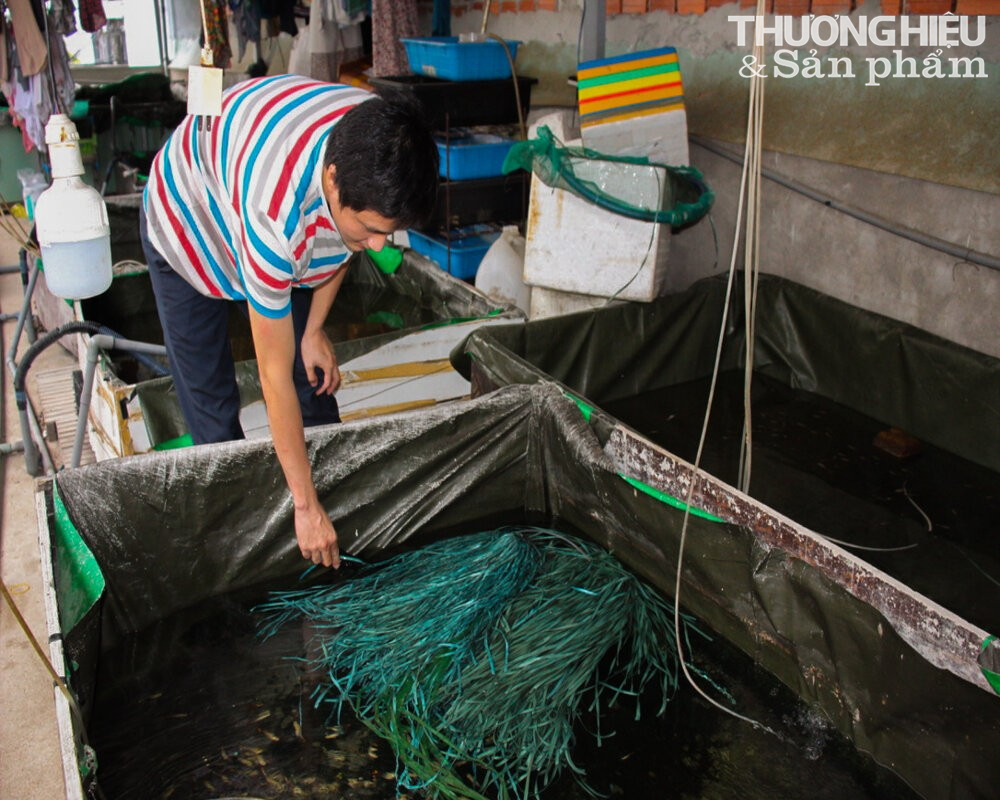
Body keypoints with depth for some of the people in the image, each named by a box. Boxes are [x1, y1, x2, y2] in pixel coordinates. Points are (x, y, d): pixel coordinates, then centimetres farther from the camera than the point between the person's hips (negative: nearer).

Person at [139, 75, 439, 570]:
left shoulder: (374, 159, -30)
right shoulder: (275, 214, -47)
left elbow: (341, 241, -3)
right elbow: (275, 376, -39)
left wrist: (315, 328, -6)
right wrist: (306, 506, -32)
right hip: (187, 222, -5)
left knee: (316, 380, 3)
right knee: (209, 403, -3)